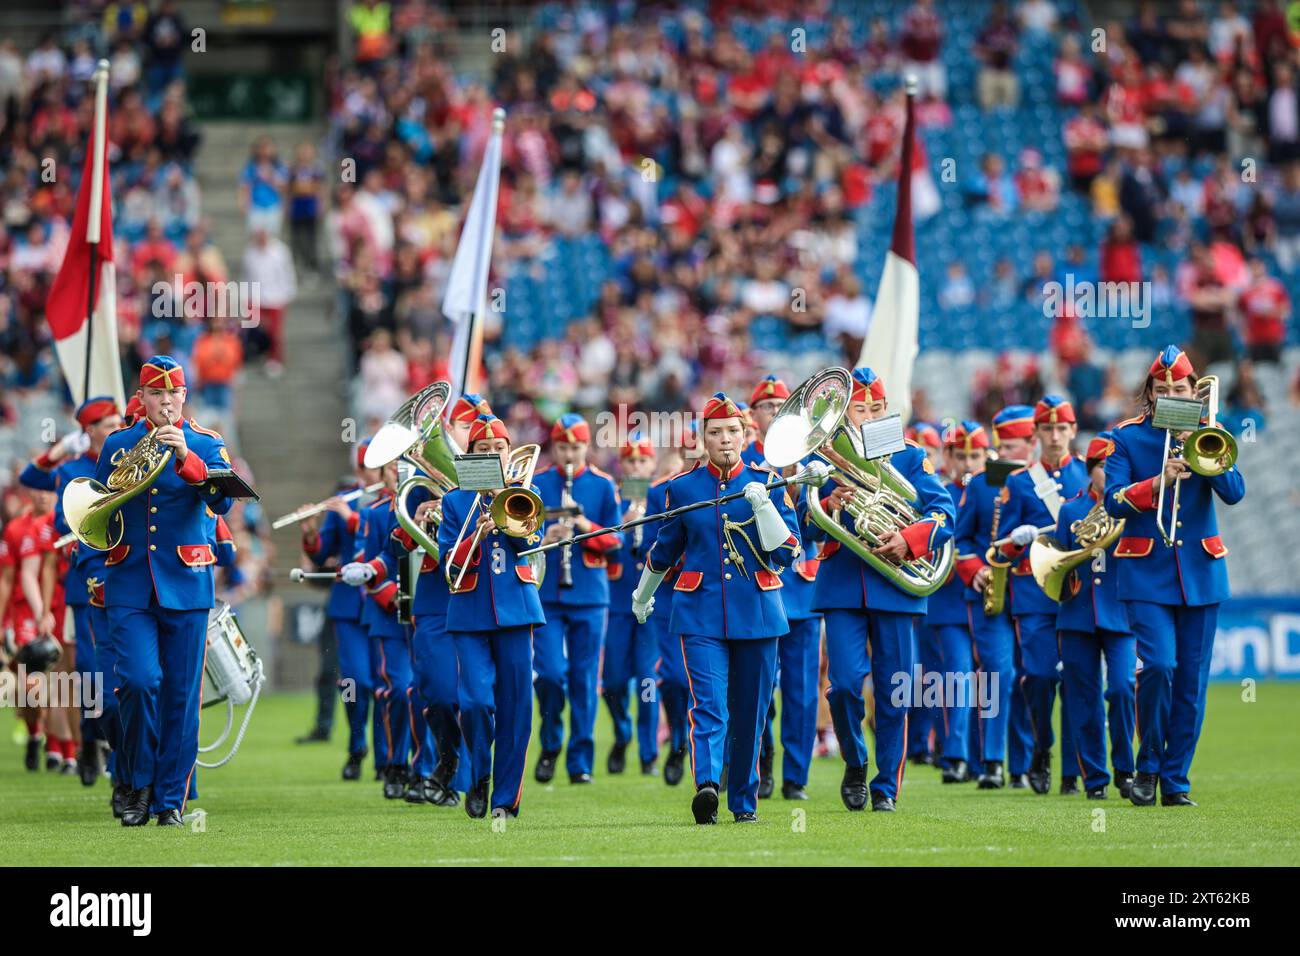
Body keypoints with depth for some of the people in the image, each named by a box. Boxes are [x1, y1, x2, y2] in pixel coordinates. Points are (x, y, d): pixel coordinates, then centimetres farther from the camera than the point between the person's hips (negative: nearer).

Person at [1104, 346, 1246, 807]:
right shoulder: (1128, 436, 3)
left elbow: (1234, 492, -6)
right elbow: (1113, 500, -7)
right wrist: (1158, 481, -22)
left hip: (1200, 570, 2)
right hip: (1147, 570, -2)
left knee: (1191, 681, 2)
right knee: (1158, 665, -19)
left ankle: (1176, 780, 12)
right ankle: (1148, 765, 0)